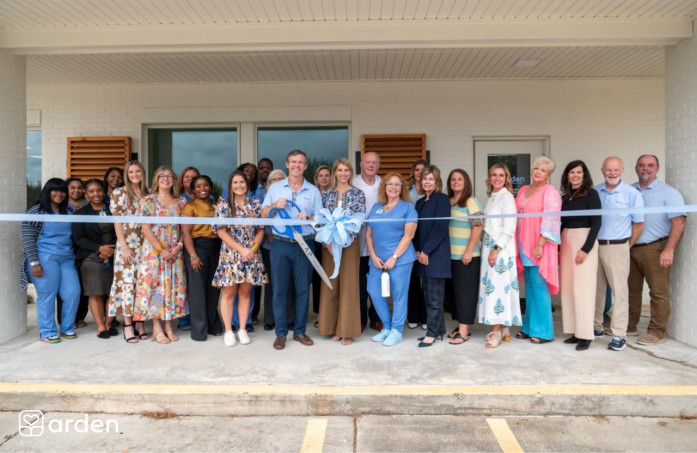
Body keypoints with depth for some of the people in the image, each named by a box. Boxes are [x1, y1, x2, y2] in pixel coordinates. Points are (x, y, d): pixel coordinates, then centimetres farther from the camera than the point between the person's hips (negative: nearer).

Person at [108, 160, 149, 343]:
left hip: (145, 245, 4)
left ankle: (140, 322, 14)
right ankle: (127, 325, 5)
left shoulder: (148, 194, 12)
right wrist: (123, 247, -11)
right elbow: (117, 221, -4)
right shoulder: (119, 193, 1)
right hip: (127, 244, -3)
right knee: (127, 282, -4)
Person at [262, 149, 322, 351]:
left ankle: (300, 331, 18)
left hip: (305, 244, 0)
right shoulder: (275, 187, 9)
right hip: (280, 244, 0)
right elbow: (263, 214, 9)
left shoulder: (313, 191, 8)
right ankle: (281, 333, 11)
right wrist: (274, 205, -11)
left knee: (303, 288, 5)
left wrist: (308, 217, -15)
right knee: (279, 289, 1)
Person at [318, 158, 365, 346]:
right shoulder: (326, 194, 9)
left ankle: (346, 331, 9)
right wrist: (328, 241, -10)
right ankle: (334, 328, 17)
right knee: (330, 285, 5)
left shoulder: (358, 194, 3)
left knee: (348, 285, 0)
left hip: (350, 244, -2)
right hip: (329, 244, 2)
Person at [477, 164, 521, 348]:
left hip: (501, 249, -8)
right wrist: (487, 248, 11)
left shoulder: (507, 197, -9)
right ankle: (503, 328, 18)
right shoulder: (491, 197, 15)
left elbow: (509, 228, -16)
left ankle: (497, 331, 0)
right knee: (490, 285, 8)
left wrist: (496, 249, -20)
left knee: (498, 286, -6)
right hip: (488, 247, 8)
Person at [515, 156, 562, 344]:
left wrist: (540, 244, -20)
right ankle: (529, 327, 20)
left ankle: (543, 331, 5)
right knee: (529, 288, 12)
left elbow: (550, 220, -14)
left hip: (539, 246, -7)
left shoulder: (550, 191, -5)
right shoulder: (523, 190, 15)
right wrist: (517, 245, 11)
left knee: (539, 287, -4)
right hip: (524, 246, 7)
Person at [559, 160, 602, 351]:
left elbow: (597, 223, -10)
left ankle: (585, 335, 1)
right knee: (568, 288, 6)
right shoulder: (565, 196, 13)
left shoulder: (590, 193, -4)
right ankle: (575, 331, 14)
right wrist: (558, 247, 11)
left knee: (583, 289, -6)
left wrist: (586, 248, -16)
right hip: (566, 241, 6)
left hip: (584, 241, -6)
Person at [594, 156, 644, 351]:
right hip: (594, 245, 3)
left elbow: (639, 223, 3)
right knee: (596, 289, 10)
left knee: (619, 291, -3)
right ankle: (596, 327, 22)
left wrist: (627, 246, 3)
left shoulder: (632, 194, -1)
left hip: (617, 247, -3)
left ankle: (619, 335, 2)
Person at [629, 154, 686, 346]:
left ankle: (656, 332, 7)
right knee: (631, 289, 12)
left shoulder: (668, 193, -3)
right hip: (630, 249, 5)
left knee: (659, 292, -1)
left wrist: (669, 250, -17)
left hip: (655, 249, -5)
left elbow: (679, 222, -10)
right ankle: (629, 326, 22)